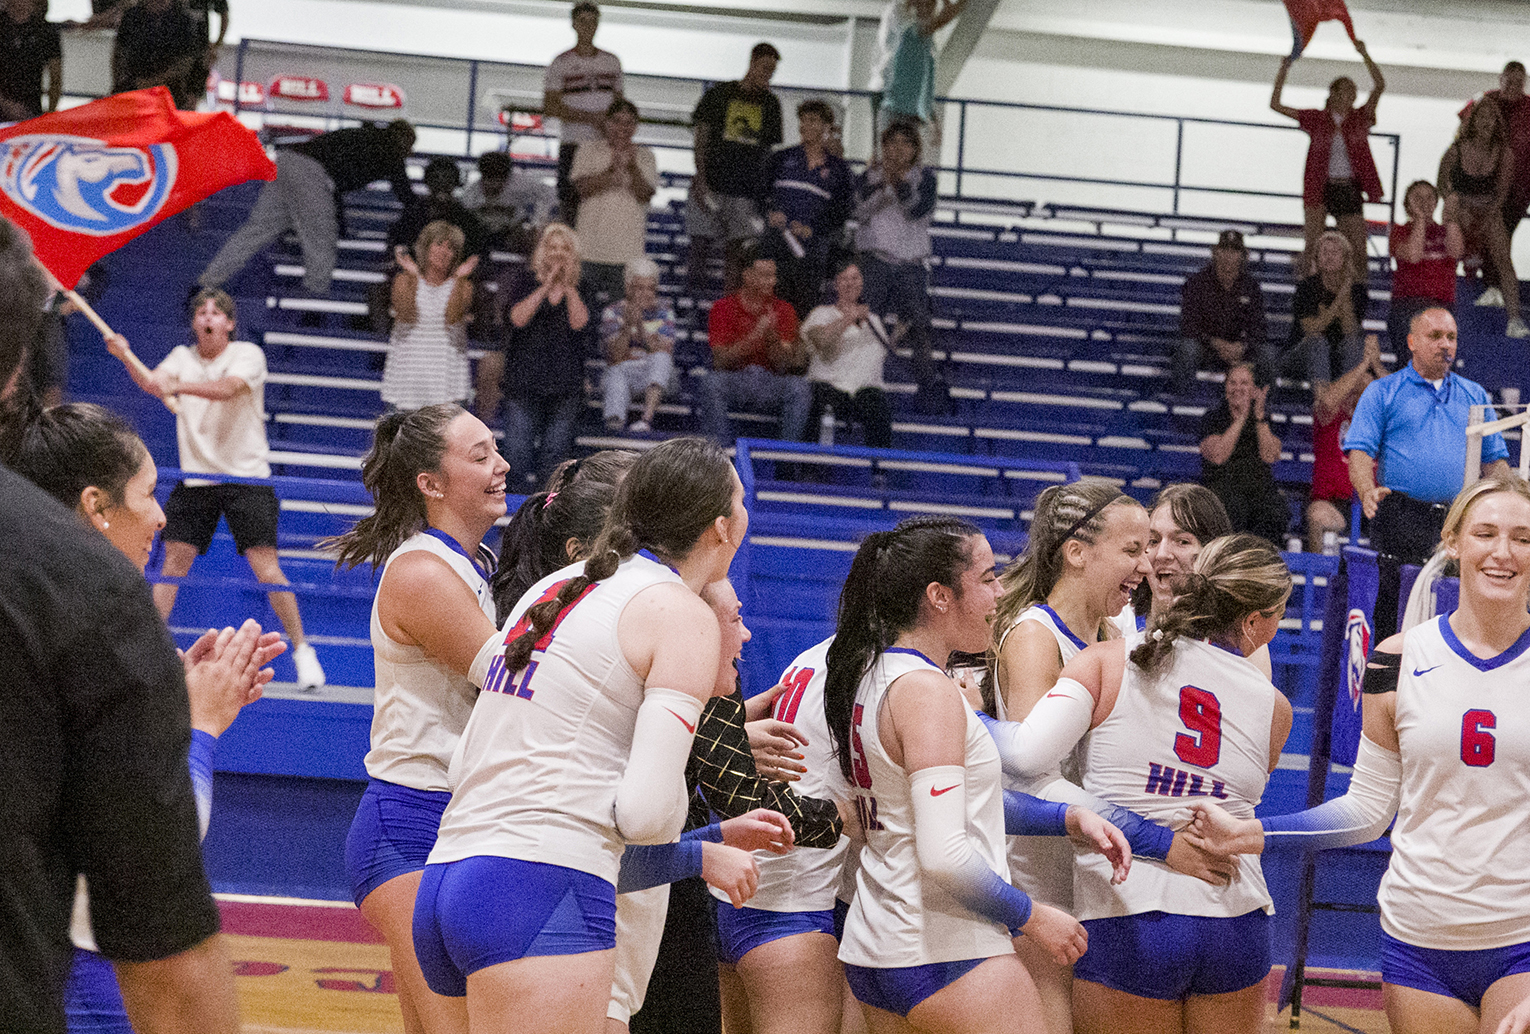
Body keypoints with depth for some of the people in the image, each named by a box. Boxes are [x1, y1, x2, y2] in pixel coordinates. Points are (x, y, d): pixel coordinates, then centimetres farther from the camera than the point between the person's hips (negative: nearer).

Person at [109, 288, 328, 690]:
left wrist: (178, 386, -41)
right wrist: (126, 358, -31)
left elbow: (228, 388, -26)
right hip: (195, 477, 3)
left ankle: (301, 650, 4)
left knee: (266, 567, -8)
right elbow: (153, 383, -11)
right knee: (174, 561, -2)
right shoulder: (182, 357, 7)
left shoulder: (248, 355, -6)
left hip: (246, 476, -3)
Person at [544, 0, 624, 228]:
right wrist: (589, 118, -13)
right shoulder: (562, 63, 1)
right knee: (569, 200, -6)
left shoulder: (611, 61, 13)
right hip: (573, 143, -3)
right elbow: (549, 107, -5)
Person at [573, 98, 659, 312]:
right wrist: (613, 170, -17)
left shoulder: (644, 156, 10)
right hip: (592, 244, 0)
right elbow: (582, 187, -6)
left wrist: (631, 168, -17)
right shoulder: (590, 149, 9)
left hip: (628, 248, 0)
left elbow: (646, 195, -3)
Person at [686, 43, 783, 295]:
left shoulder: (770, 103, 13)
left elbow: (769, 148, 14)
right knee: (700, 243, -6)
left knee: (736, 251, -2)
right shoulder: (719, 94, 5)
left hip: (745, 190, 2)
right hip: (710, 186, -2)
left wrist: (766, 190, 5)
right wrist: (700, 178, -10)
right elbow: (701, 137, 1)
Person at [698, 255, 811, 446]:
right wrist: (755, 335, -20)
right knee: (712, 383, -33)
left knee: (799, 387, -27)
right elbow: (720, 361, -11)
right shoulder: (723, 308, 0)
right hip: (733, 381, -2)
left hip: (769, 383, 2)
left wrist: (772, 335, -19)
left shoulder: (783, 310, 5)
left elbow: (782, 367, -2)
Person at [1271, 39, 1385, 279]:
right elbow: (1275, 105, 2)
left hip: (1349, 188, 1)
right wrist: (1284, 70, -3)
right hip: (1320, 188, -1)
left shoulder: (1360, 118, 5)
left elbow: (1379, 86, -8)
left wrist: (1364, 55, -17)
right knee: (1312, 246, -5)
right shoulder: (1316, 119, 4)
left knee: (1358, 250, 0)